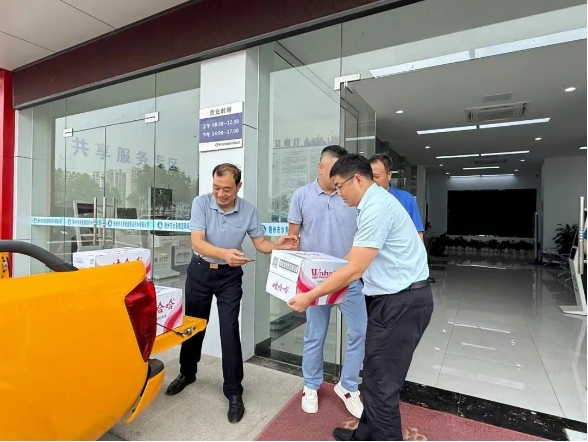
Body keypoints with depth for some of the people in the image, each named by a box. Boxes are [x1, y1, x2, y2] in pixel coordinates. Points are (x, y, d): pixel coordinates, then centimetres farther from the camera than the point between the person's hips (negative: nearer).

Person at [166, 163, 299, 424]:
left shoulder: (248, 210, -11)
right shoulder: (201, 203, -16)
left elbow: (260, 243, -5)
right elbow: (197, 242, -25)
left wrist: (278, 245, -28)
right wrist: (224, 253, -44)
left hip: (229, 276, -1)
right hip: (200, 271, 1)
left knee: (229, 332, -3)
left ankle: (234, 393, 14)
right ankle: (187, 373, 43)